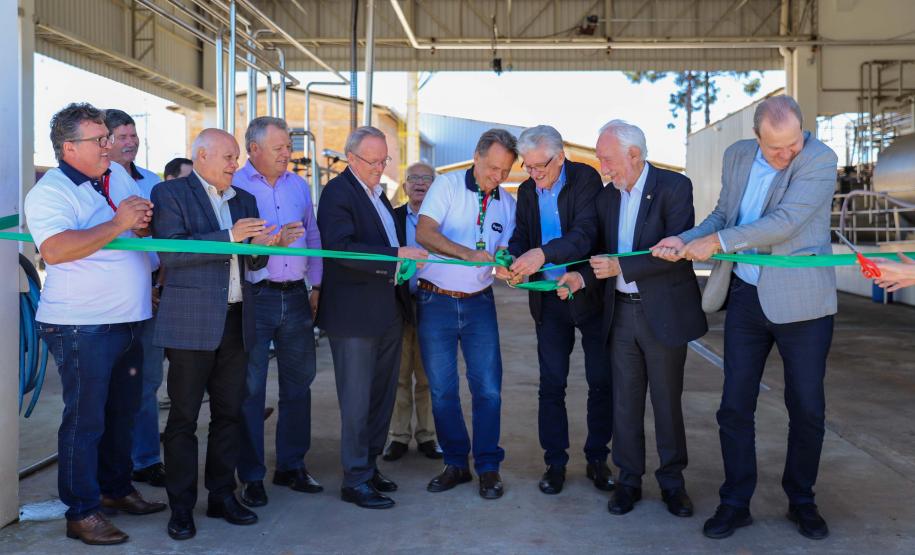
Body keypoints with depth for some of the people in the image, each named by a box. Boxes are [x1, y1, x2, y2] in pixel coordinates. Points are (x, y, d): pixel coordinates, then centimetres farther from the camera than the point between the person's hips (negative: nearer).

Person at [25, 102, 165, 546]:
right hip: (81, 327, -8)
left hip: (127, 321, 8)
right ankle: (81, 513, 12)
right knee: (85, 419, 0)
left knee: (123, 412, 18)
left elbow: (146, 225, 21)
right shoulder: (50, 192, -13)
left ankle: (116, 489, 35)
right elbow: (54, 249, -28)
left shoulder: (118, 175, 11)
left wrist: (145, 220, -3)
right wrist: (118, 223, -25)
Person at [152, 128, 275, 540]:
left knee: (229, 412, 10)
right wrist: (229, 237, -19)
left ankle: (222, 495, 21)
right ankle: (181, 507, 10)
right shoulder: (170, 194, -1)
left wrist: (259, 246, -3)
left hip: (236, 321, 6)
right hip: (191, 322, -6)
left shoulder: (244, 200, 18)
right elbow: (170, 252, -15)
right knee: (183, 416, 1)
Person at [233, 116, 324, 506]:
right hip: (254, 296, -5)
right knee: (250, 388, 2)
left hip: (295, 296, 5)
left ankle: (292, 465, 25)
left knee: (298, 382, 11)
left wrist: (316, 285, 11)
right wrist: (274, 241, -22)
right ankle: (252, 475, 13)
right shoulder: (234, 185, -5)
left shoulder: (298, 185, 11)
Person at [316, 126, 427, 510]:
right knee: (357, 402, -1)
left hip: (388, 311, 9)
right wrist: (396, 256, -28)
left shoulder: (377, 192, 17)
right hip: (355, 314, -9)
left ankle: (369, 466, 28)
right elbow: (341, 247, -24)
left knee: (382, 396, 15)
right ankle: (356, 481, 9)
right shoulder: (338, 193, -11)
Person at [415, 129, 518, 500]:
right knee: (442, 389, 4)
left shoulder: (507, 203, 8)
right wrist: (469, 253, -30)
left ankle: (488, 467, 11)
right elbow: (424, 233, -17)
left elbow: (504, 249, 10)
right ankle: (456, 464, 18)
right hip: (436, 300, -2)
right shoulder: (447, 185, -4)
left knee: (488, 388, -2)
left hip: (479, 303, 2)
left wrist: (504, 266, -15)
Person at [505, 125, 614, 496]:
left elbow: (586, 234, -25)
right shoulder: (527, 191, 5)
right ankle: (555, 462, 16)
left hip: (589, 294, -4)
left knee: (601, 381, 5)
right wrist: (513, 260, -14)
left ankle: (597, 459, 21)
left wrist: (544, 253, -39)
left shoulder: (586, 179, -12)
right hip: (549, 300, 4)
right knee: (551, 383, 6)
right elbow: (521, 237, 9)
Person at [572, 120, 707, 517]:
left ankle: (672, 481, 22)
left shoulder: (674, 187, -9)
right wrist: (583, 276, -5)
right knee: (625, 400, 9)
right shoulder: (606, 197, 10)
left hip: (664, 312, -5)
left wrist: (620, 267, -22)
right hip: (621, 311, 5)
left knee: (667, 399, 7)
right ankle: (629, 479, 21)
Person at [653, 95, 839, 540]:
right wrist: (685, 240, -4)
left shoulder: (820, 159, -13)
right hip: (745, 298, 4)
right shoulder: (737, 156, 4)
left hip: (801, 300, -4)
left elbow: (784, 222, -23)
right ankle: (735, 503, 19)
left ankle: (801, 501, 27)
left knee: (807, 408, 7)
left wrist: (717, 242, -20)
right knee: (735, 406, 6)